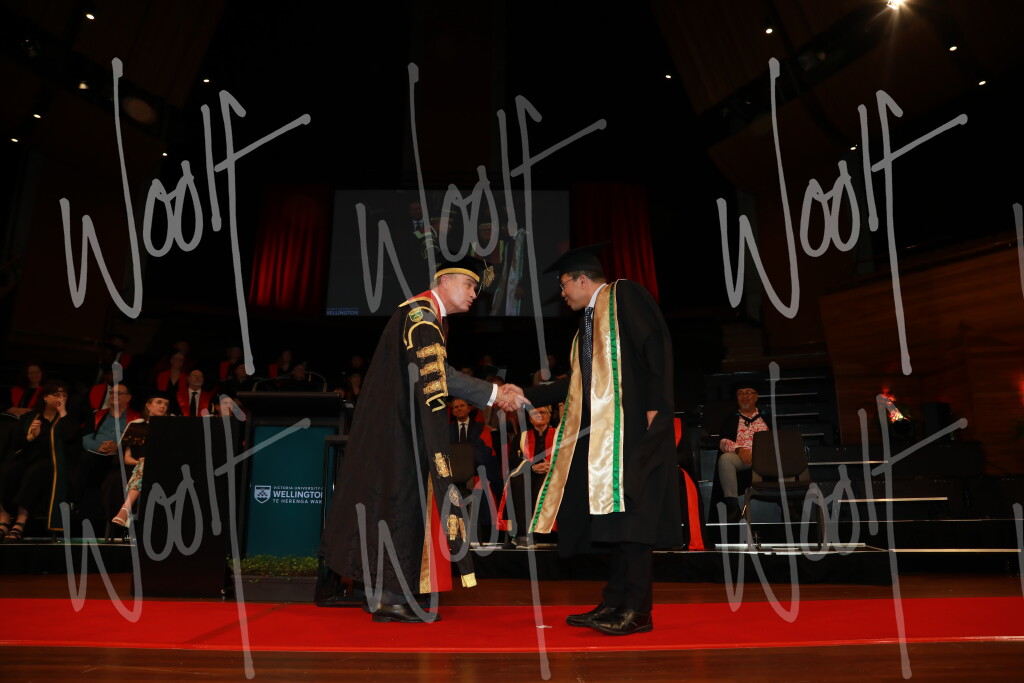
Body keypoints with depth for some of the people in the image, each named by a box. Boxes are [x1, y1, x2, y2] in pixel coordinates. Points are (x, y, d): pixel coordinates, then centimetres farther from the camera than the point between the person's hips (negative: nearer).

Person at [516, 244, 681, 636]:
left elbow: (656, 345, -11)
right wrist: (529, 397, 28)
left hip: (631, 427, -9)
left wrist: (655, 405, -19)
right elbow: (580, 382, 27)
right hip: (598, 431, 9)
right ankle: (614, 604, 13)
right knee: (608, 514, 7)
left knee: (627, 511, -11)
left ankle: (637, 610, -5)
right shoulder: (589, 322, 26)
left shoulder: (624, 296, 1)